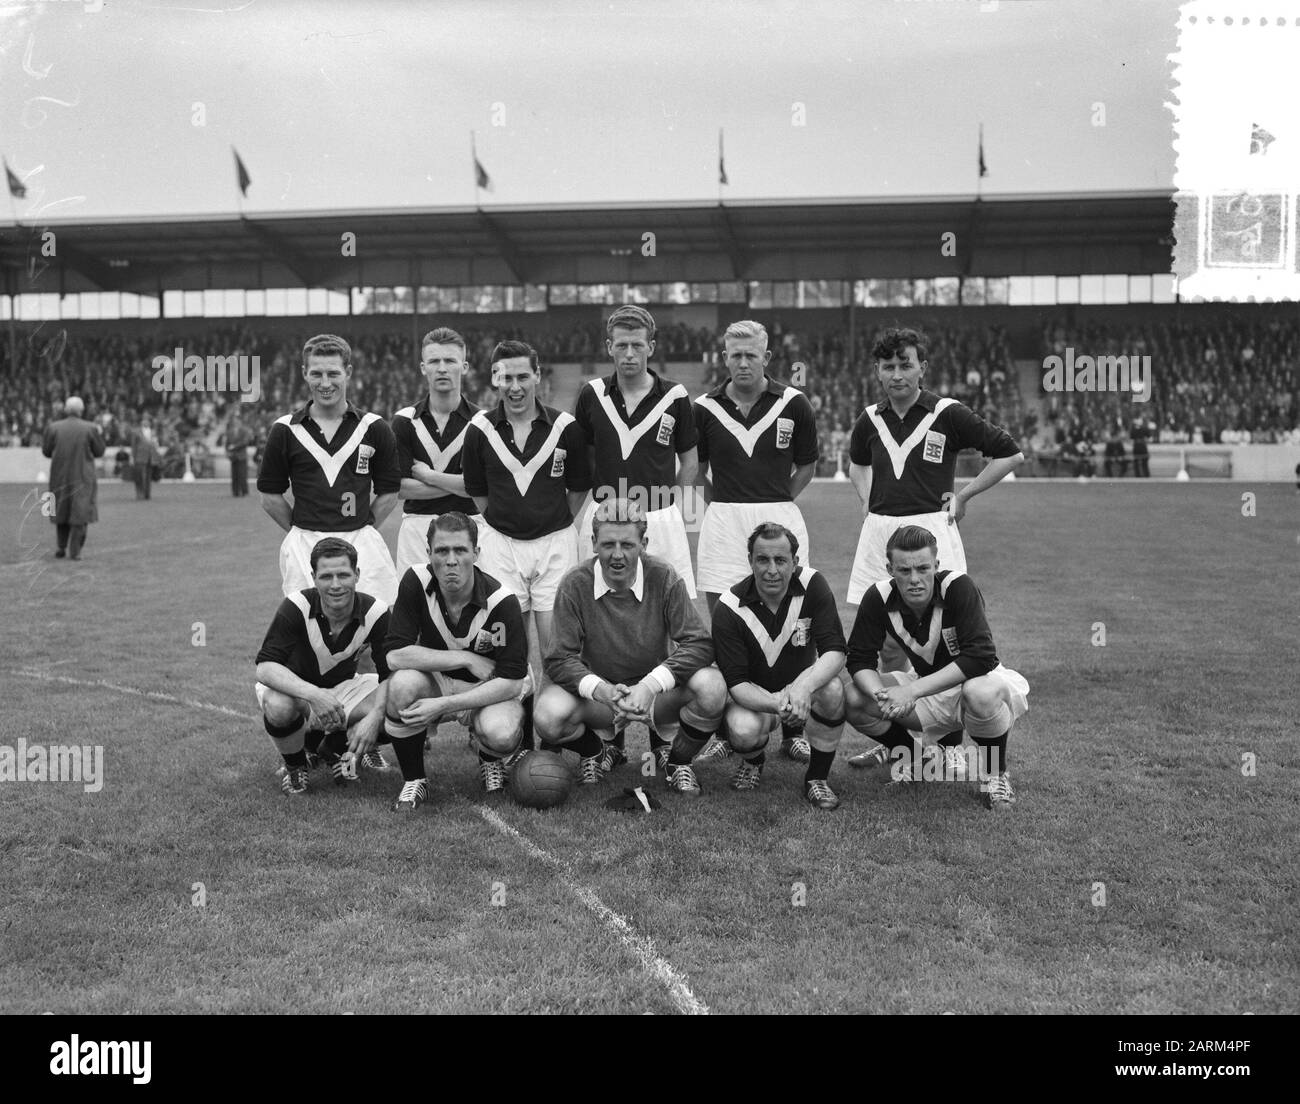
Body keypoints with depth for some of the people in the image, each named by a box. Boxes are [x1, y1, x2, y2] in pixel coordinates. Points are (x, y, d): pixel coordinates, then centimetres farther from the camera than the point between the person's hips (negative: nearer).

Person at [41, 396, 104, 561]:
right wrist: (98, 435, 15)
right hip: (83, 477, -2)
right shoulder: (90, 428, -9)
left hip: (60, 476, 2)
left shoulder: (54, 428, -4)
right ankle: (74, 551, -3)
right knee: (79, 513, 2)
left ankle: (60, 548, 15)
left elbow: (46, 452, 1)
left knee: (62, 510, 19)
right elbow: (99, 452, -1)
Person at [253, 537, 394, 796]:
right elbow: (265, 668, -31)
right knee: (278, 706, -38)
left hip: (343, 687, 3)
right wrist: (313, 694, -47)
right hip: (294, 689, -3)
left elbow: (389, 675, -18)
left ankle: (334, 747, 9)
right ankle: (295, 765, -3)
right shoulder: (296, 607, -25)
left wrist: (375, 716, -38)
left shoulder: (375, 613, -18)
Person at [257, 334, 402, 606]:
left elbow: (389, 492, 9)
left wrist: (363, 530, 3)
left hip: (361, 541, 0)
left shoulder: (374, 428, 4)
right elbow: (270, 496, 10)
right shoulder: (285, 430, 4)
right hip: (303, 546, 0)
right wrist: (301, 532, 4)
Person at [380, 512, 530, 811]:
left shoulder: (502, 601, -23)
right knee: (403, 684, -32)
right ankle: (413, 781, -8)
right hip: (436, 682, 2)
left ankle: (491, 759, 7)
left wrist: (443, 705, -30)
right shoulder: (416, 581, -17)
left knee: (501, 734, -34)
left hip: (490, 691, -1)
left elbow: (511, 681, -22)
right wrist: (465, 659, -25)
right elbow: (394, 655, -21)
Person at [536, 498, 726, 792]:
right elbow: (560, 659, -14)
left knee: (711, 687, -29)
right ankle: (596, 752, 8)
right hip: (598, 690, 0)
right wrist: (600, 689, -35)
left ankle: (676, 759, 3)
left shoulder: (664, 579, -12)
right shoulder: (575, 586, -13)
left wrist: (651, 685, -32)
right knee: (549, 717, -30)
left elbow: (699, 644, -16)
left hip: (658, 691, 0)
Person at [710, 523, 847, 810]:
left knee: (832, 689, -32)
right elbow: (736, 683, -22)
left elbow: (835, 651, -22)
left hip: (802, 690, 1)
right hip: (754, 697, -1)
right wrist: (778, 705, -44)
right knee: (743, 730, -33)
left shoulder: (812, 585, -17)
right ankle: (753, 762, 8)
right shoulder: (729, 609, -20)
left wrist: (802, 687, -44)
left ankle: (817, 778, -9)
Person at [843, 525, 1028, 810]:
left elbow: (980, 658, -35)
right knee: (854, 699, -16)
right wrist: (884, 696, -34)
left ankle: (996, 774, -7)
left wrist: (913, 690, -39)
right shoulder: (878, 598, -15)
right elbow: (859, 660, -13)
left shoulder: (958, 587, -27)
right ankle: (929, 760, 9)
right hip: (928, 688, 4)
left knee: (981, 693, -40)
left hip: (981, 678, -4)